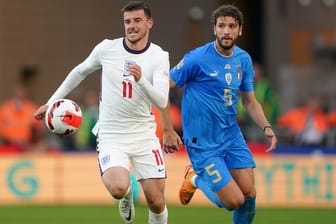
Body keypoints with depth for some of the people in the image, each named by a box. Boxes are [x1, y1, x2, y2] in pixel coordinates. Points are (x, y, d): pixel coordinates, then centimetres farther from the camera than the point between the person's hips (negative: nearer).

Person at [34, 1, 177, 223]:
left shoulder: (159, 57, -5)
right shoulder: (107, 49, -3)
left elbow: (161, 102, -16)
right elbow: (80, 72, 16)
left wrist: (141, 80, -34)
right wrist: (52, 102, 18)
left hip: (144, 136, 1)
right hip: (111, 136, -1)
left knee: (156, 203, -2)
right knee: (118, 188, -26)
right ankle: (127, 196, 12)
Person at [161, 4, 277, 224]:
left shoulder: (243, 59, 3)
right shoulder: (197, 58, -16)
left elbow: (250, 101, 14)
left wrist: (266, 127, -4)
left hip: (232, 136, 6)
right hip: (203, 142, -6)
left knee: (249, 194, -3)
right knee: (234, 201, -7)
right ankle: (196, 179, 20)